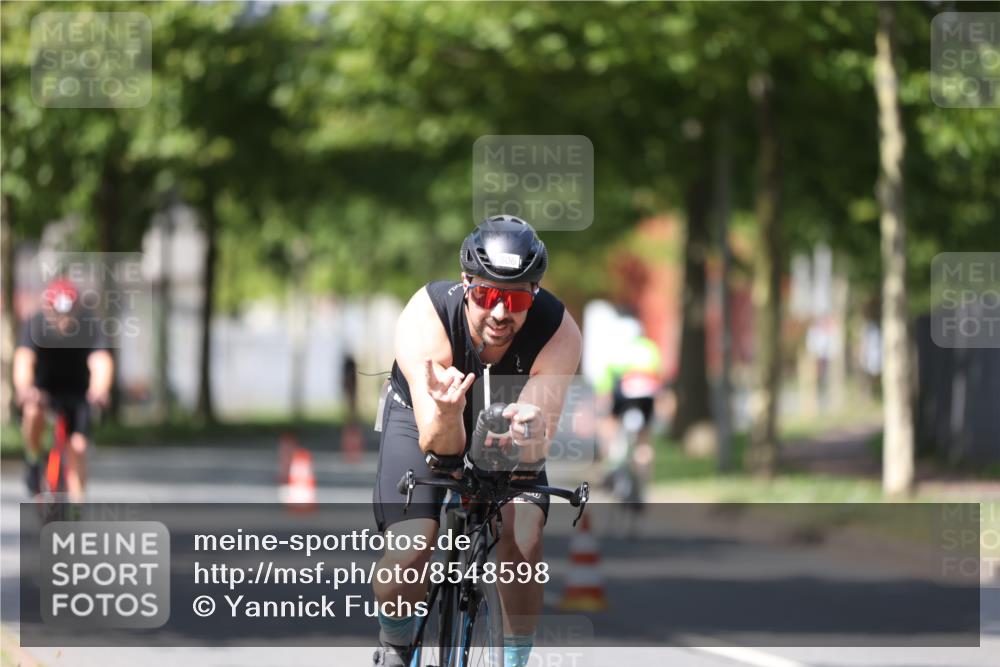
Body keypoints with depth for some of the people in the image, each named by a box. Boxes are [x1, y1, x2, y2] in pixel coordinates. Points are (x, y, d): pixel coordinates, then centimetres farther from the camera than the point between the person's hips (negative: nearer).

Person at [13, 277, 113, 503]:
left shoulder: (90, 326, -27)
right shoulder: (35, 325, -28)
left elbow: (100, 361, -41)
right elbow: (23, 359, -43)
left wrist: (100, 390, -63)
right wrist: (24, 389, -64)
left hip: (76, 391, 1)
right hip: (43, 388, -1)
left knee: (77, 447, -11)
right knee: (33, 410, -33)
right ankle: (33, 460, -7)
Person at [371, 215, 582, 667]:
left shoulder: (559, 334, -32)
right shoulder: (424, 320, -36)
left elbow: (529, 454, -35)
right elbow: (437, 444, -38)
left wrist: (529, 435, -59)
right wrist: (446, 416, -61)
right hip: (424, 414, -1)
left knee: (522, 540, -25)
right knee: (408, 554, -21)